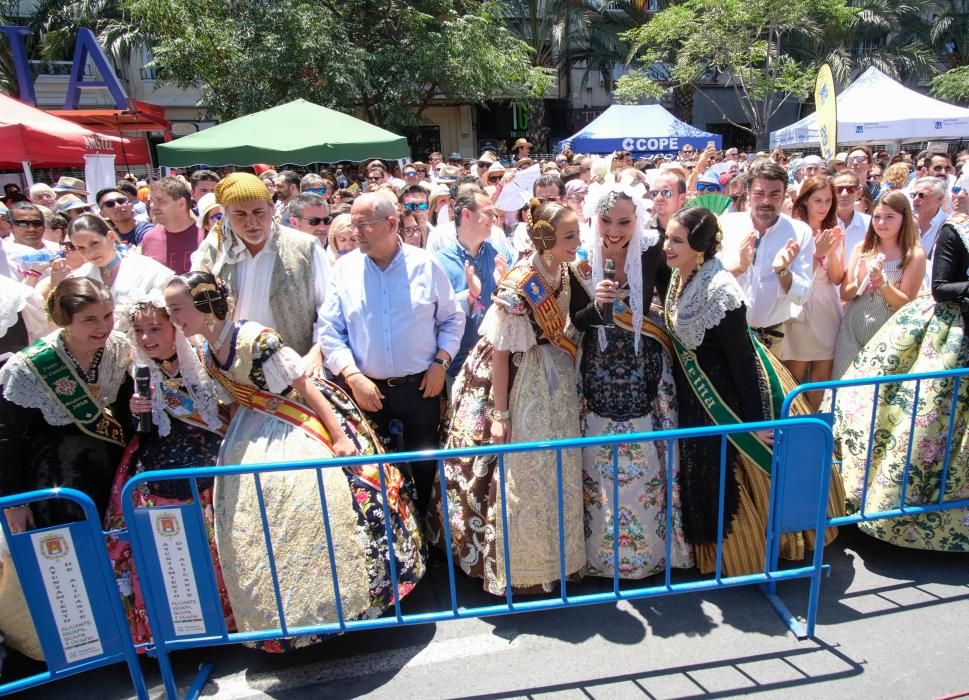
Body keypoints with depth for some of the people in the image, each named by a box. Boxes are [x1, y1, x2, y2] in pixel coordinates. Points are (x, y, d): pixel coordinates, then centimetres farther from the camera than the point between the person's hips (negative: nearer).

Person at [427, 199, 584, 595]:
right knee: (521, 473, 4)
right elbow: (500, 352, -19)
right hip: (521, 382, -7)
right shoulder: (518, 287, -23)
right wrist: (500, 414, -17)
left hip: (556, 382, 7)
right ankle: (518, 566, 23)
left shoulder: (564, 273, -4)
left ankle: (556, 551, 38)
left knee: (558, 470, 17)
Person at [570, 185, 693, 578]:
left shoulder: (651, 255, -9)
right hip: (600, 377, 0)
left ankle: (654, 546, 32)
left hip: (645, 373, 0)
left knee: (648, 460, 8)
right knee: (602, 464, 7)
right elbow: (576, 323, -5)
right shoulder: (581, 265, -7)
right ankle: (603, 550, 28)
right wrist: (597, 304, -21)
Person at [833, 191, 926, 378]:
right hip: (852, 329, 3)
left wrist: (881, 281, -20)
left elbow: (906, 304, -7)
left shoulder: (915, 255, -6)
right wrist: (860, 282, -16)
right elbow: (844, 294, 4)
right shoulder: (862, 248, 3)